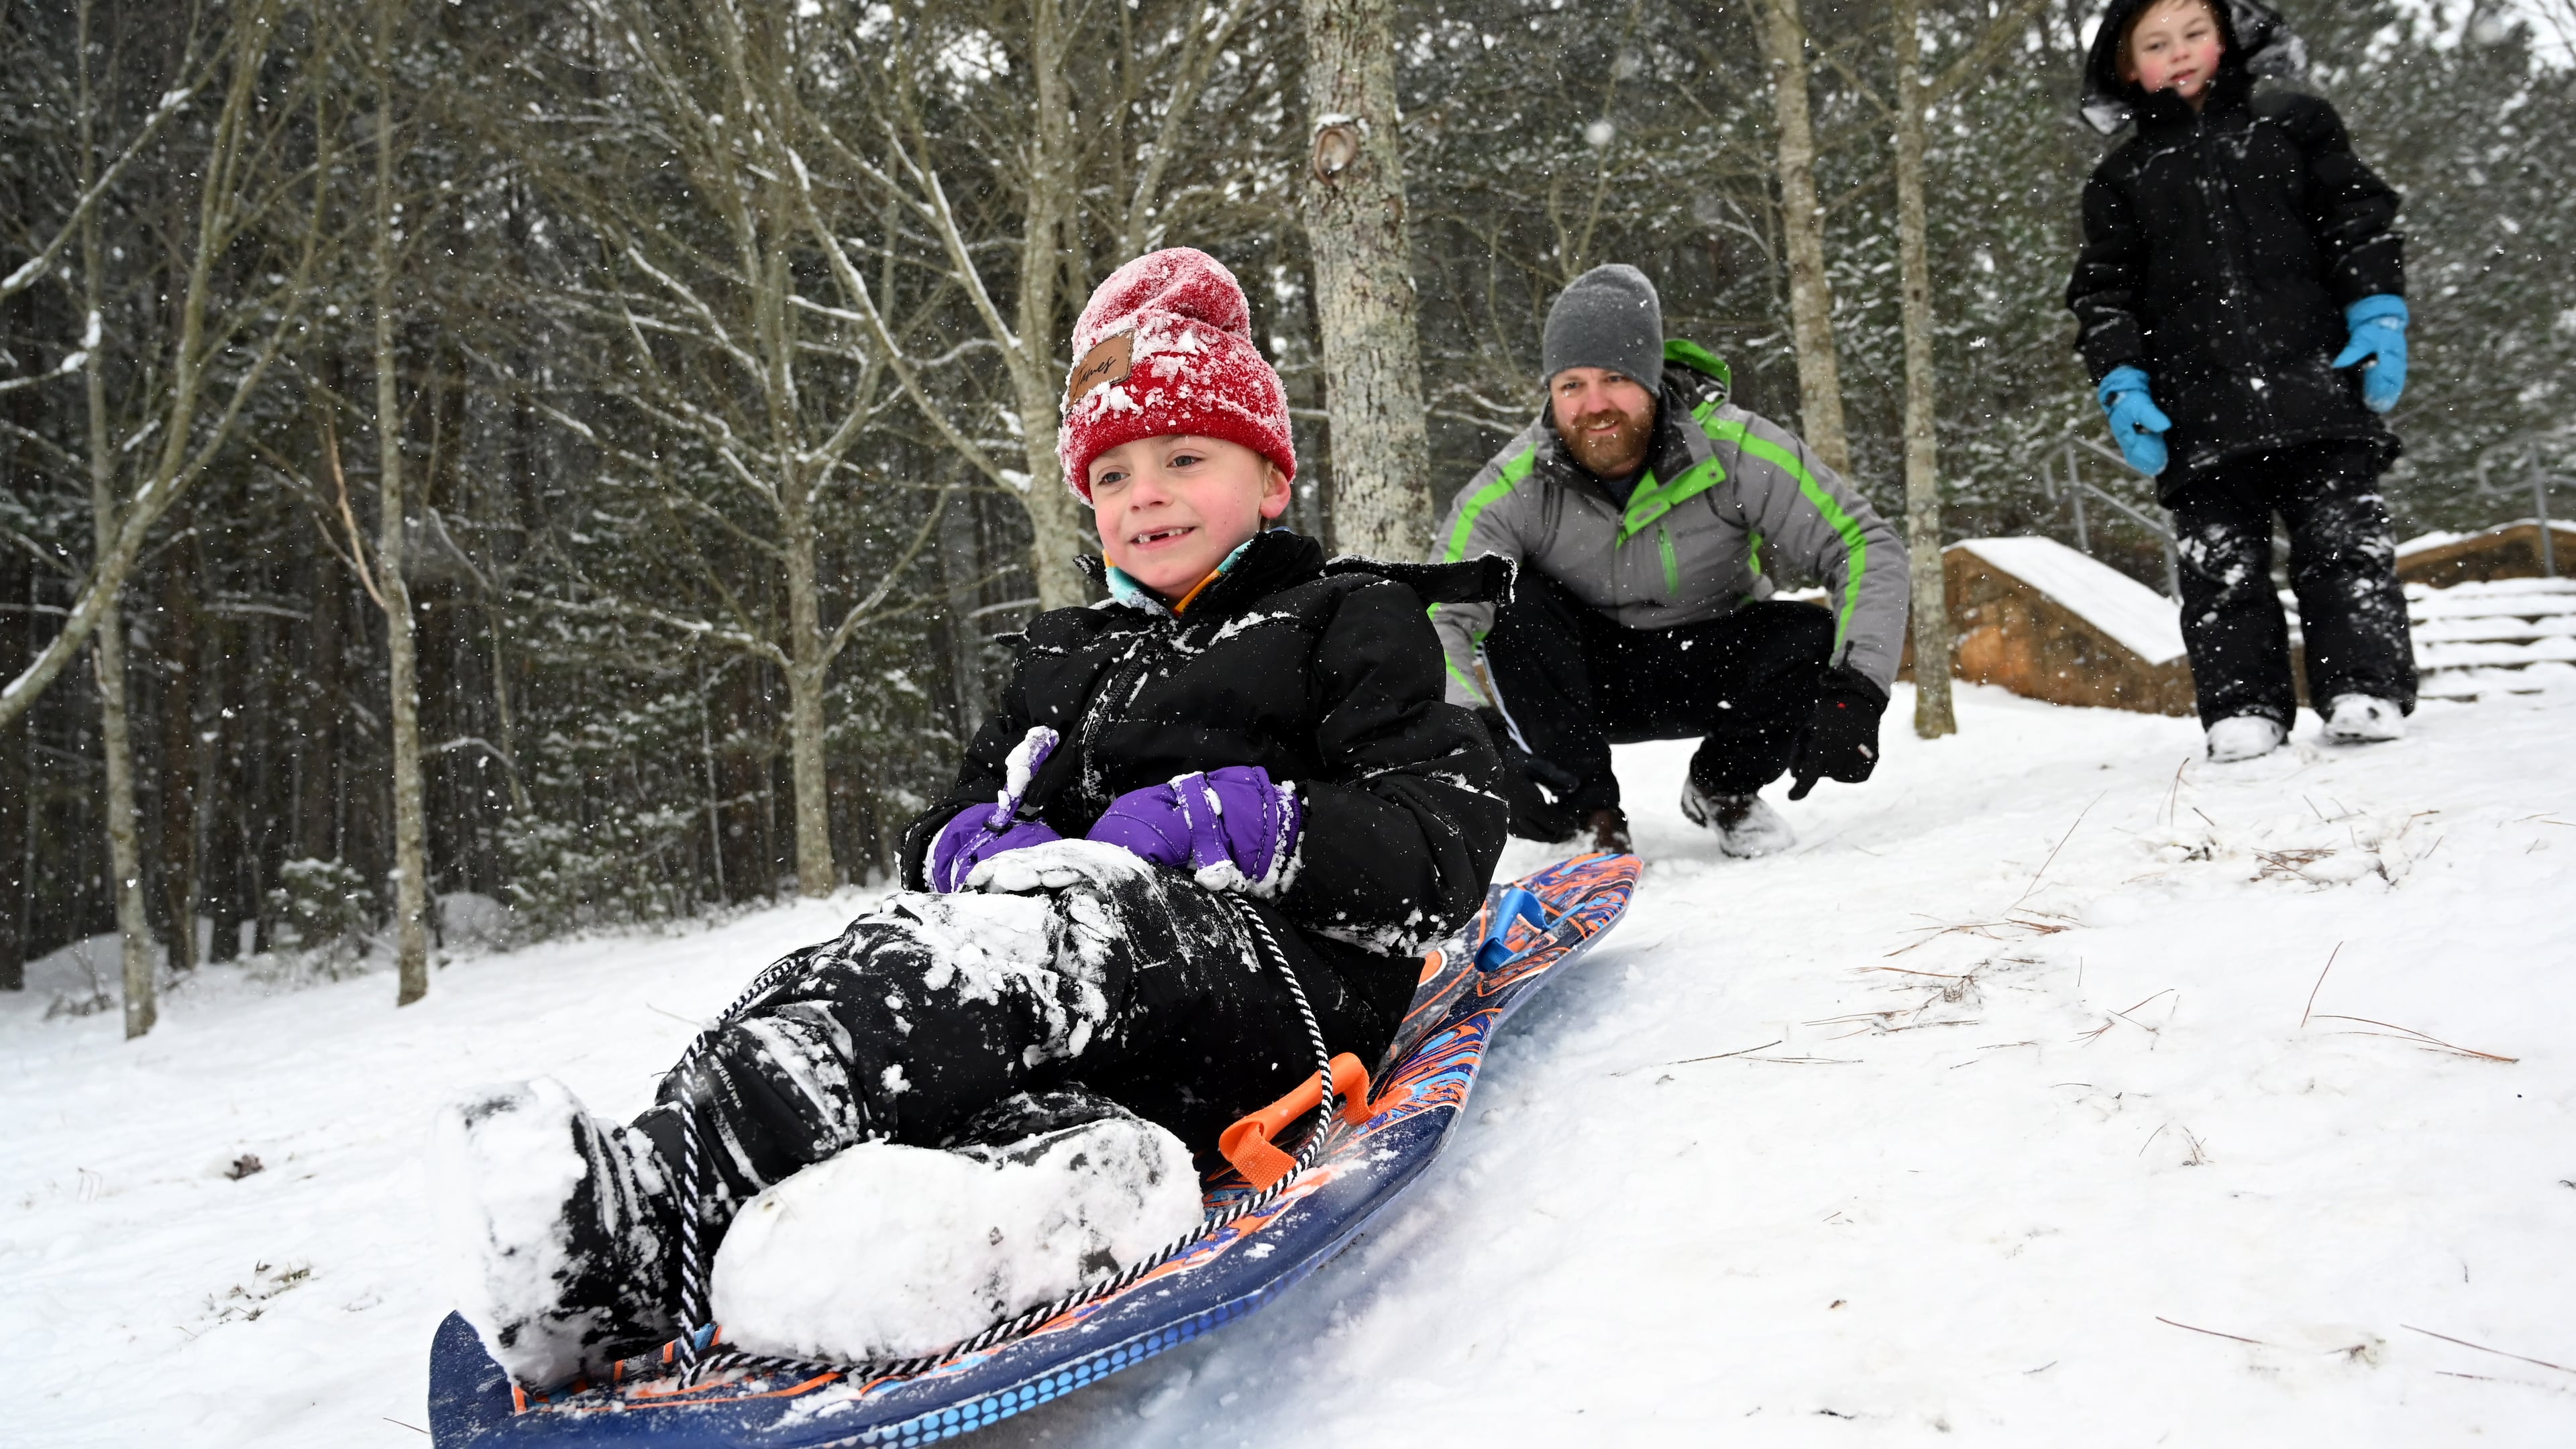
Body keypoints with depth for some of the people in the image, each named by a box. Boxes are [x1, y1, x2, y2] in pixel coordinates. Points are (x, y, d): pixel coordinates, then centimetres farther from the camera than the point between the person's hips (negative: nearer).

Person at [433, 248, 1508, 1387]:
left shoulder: (1352, 623, 14)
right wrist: (975, 845, 2)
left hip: (1293, 987, -5)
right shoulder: (1064, 661, 31)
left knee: (1070, 911, -36)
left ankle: (649, 1213, -53)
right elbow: (941, 831, 28)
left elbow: (1442, 850, 1)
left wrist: (1226, 822, -12)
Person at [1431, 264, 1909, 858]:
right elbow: (1440, 620, -28)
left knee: (1817, 643, -28)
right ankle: (1587, 808, -14)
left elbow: (1867, 548, -21)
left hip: (1709, 673, 1)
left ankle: (1724, 785, 1)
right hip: (1583, 682, 0)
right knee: (1511, 603, -30)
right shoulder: (1508, 491, -23)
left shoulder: (1738, 451, -23)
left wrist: (1855, 693, -35)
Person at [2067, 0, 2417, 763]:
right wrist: (2121, 382, -1)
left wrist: (2379, 316, -1)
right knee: (2221, 560, -2)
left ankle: (2366, 691, -1)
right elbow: (2102, 291, 11)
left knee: (2342, 536, -4)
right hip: (2201, 407, 1)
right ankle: (2244, 709, 0)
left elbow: (2360, 217, 11)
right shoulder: (2123, 177, 15)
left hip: (2315, 382, -1)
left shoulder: (2292, 123, 13)